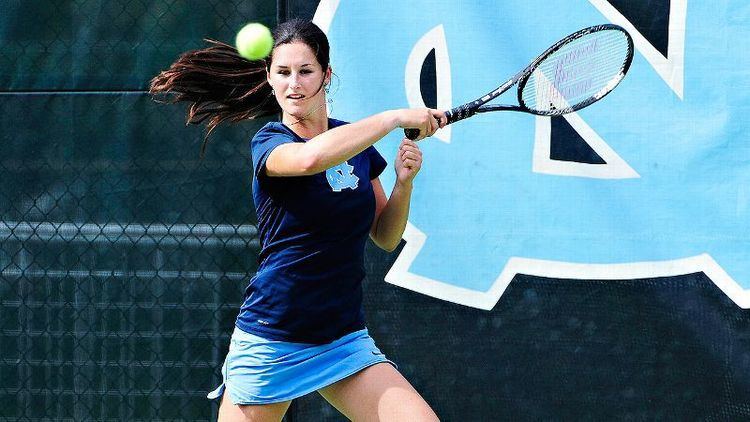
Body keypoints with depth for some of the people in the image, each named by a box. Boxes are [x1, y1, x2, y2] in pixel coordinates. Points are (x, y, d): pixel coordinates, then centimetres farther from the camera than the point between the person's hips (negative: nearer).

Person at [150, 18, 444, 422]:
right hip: (271, 341, -4)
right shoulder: (269, 142, -9)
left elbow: (385, 237, 15)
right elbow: (311, 157, -35)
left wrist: (403, 182, -4)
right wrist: (396, 117, -27)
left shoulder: (354, 141, 7)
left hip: (345, 340, 4)